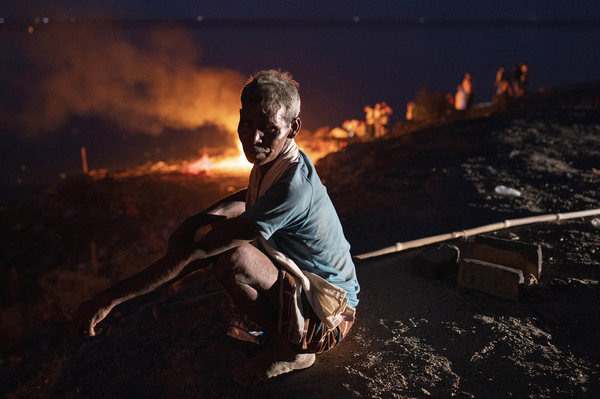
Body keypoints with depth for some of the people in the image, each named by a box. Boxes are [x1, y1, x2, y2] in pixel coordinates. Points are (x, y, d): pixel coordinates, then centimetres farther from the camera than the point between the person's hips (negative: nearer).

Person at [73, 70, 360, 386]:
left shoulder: (293, 188, -33)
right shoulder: (272, 159, -5)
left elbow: (195, 254, -34)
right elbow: (247, 199, 19)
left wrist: (109, 300, -30)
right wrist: (195, 220, -3)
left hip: (328, 315, -8)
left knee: (233, 259, -31)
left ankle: (289, 351, -6)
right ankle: (275, 321, 11)